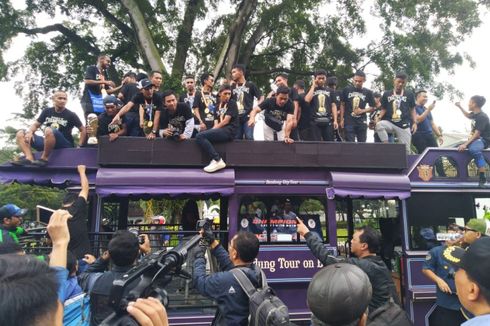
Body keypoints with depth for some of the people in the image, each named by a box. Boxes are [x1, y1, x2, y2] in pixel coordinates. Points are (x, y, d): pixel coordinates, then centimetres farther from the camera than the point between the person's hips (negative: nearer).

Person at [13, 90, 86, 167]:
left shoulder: (71, 115, -2)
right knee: (20, 134, -5)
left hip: (64, 144, -6)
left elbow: (83, 130, 0)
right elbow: (36, 125, 11)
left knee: (49, 130, -35)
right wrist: (29, 132, -12)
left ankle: (44, 159, -24)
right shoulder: (47, 111, 10)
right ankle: (29, 158, -29)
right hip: (47, 143, 6)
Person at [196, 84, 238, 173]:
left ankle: (217, 161, -21)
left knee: (200, 136, -20)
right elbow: (216, 122, 13)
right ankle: (215, 160, -14)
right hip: (220, 131, 8)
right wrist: (213, 130, -9)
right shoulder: (218, 106, 22)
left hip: (229, 131, -8)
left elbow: (226, 121, -8)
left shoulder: (232, 103, 1)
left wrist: (213, 129, -5)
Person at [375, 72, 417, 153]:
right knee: (379, 125, -35)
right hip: (389, 122, 0)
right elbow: (383, 109, 13)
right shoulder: (387, 94, 10)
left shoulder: (409, 95, 10)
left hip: (404, 125, 0)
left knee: (406, 149, -3)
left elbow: (412, 110, 13)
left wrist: (415, 122, 3)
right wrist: (379, 118, -5)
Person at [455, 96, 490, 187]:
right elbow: (468, 115, 33)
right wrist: (460, 107, 25)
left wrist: (465, 144, -35)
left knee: (473, 149, -41)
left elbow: (477, 134, -28)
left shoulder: (482, 117, -22)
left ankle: (482, 177, -38)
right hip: (476, 138, 10)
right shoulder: (475, 113, 5)